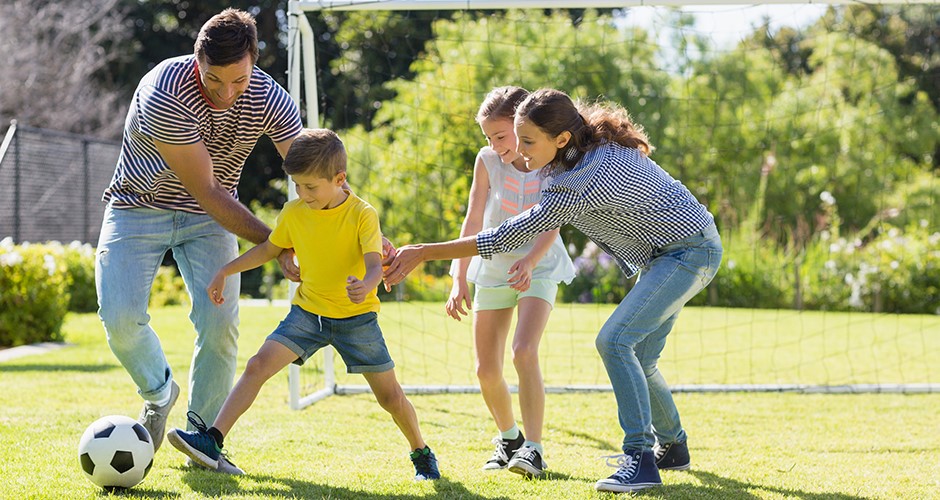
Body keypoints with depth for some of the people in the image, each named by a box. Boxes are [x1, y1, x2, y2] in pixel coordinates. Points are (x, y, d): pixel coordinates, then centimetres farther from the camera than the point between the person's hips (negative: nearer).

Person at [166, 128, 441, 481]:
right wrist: (226, 272, 12)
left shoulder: (362, 214, -16)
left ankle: (421, 454, 27)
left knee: (390, 395, 2)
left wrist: (366, 285, -48)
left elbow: (375, 264, -25)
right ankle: (212, 441, -20)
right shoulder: (294, 213, -2)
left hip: (356, 316, -3)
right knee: (259, 365, -15)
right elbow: (270, 248, 15)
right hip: (308, 311, 3)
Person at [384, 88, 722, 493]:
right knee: (637, 357, 14)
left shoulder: (584, 183, -32)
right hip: (666, 253, 10)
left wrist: (423, 253, -29)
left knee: (614, 340, -22)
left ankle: (641, 459, -21)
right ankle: (672, 447, 33)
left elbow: (507, 237, -30)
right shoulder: (595, 147, -5)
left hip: (690, 251, -10)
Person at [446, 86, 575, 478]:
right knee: (487, 370, 4)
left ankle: (533, 448, -22)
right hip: (492, 269, 3)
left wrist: (529, 263, -39)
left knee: (524, 352, -25)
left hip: (538, 269, -3)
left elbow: (552, 225, -20)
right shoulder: (487, 161, -10)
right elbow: (473, 220, -7)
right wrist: (459, 279, -13)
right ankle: (508, 438, 29)